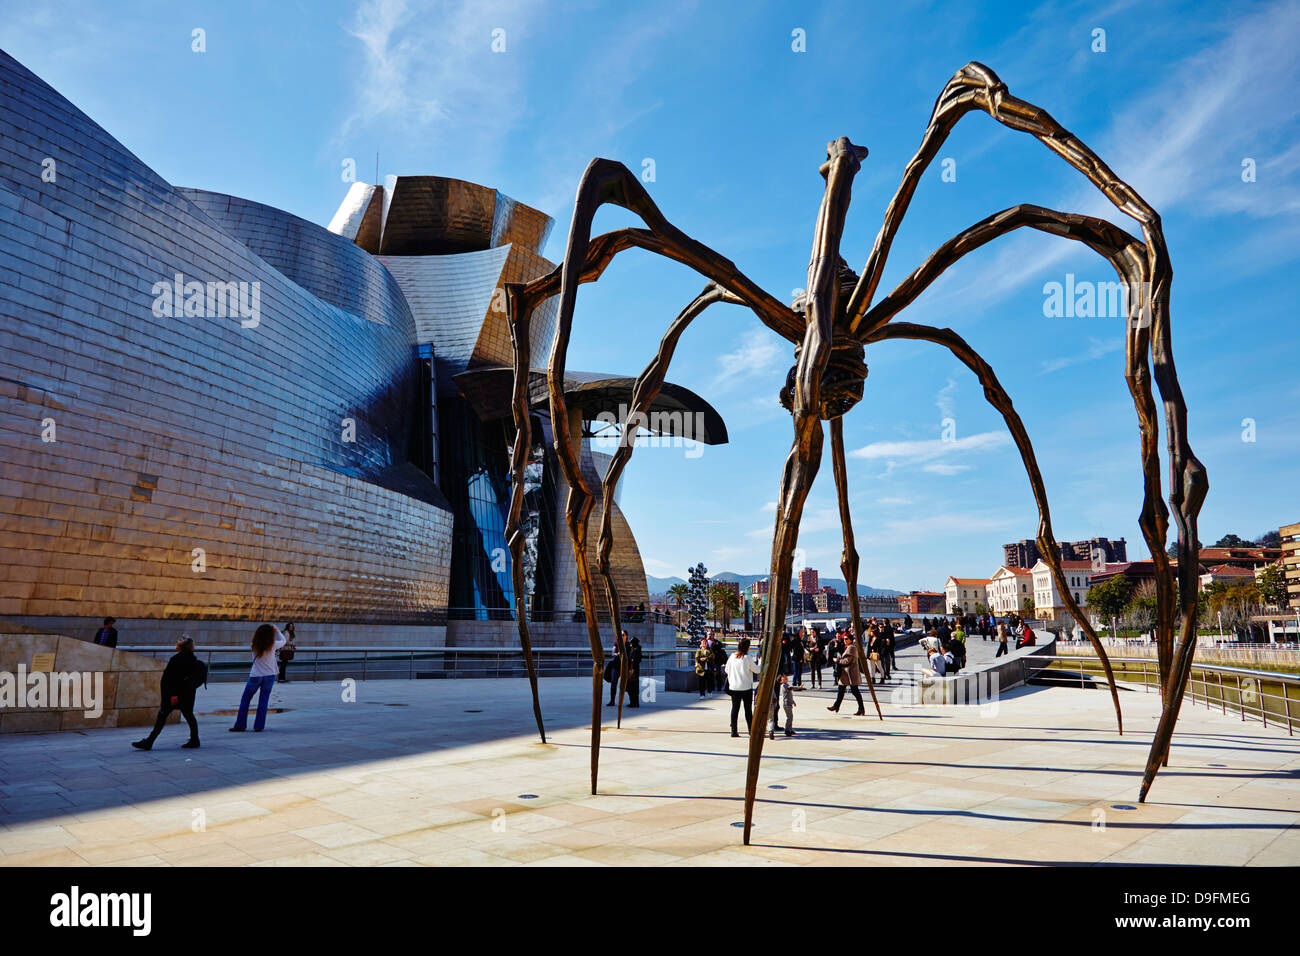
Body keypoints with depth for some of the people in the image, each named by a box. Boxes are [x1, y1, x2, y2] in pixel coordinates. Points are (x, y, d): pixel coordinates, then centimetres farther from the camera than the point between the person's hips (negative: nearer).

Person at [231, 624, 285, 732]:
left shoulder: (255, 645, -9)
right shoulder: (273, 645, -12)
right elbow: (283, 641, 8)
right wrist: (277, 630, 20)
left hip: (255, 676, 0)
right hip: (269, 676, 0)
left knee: (245, 700, 14)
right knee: (263, 701, 8)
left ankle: (240, 725, 16)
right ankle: (259, 726, 8)